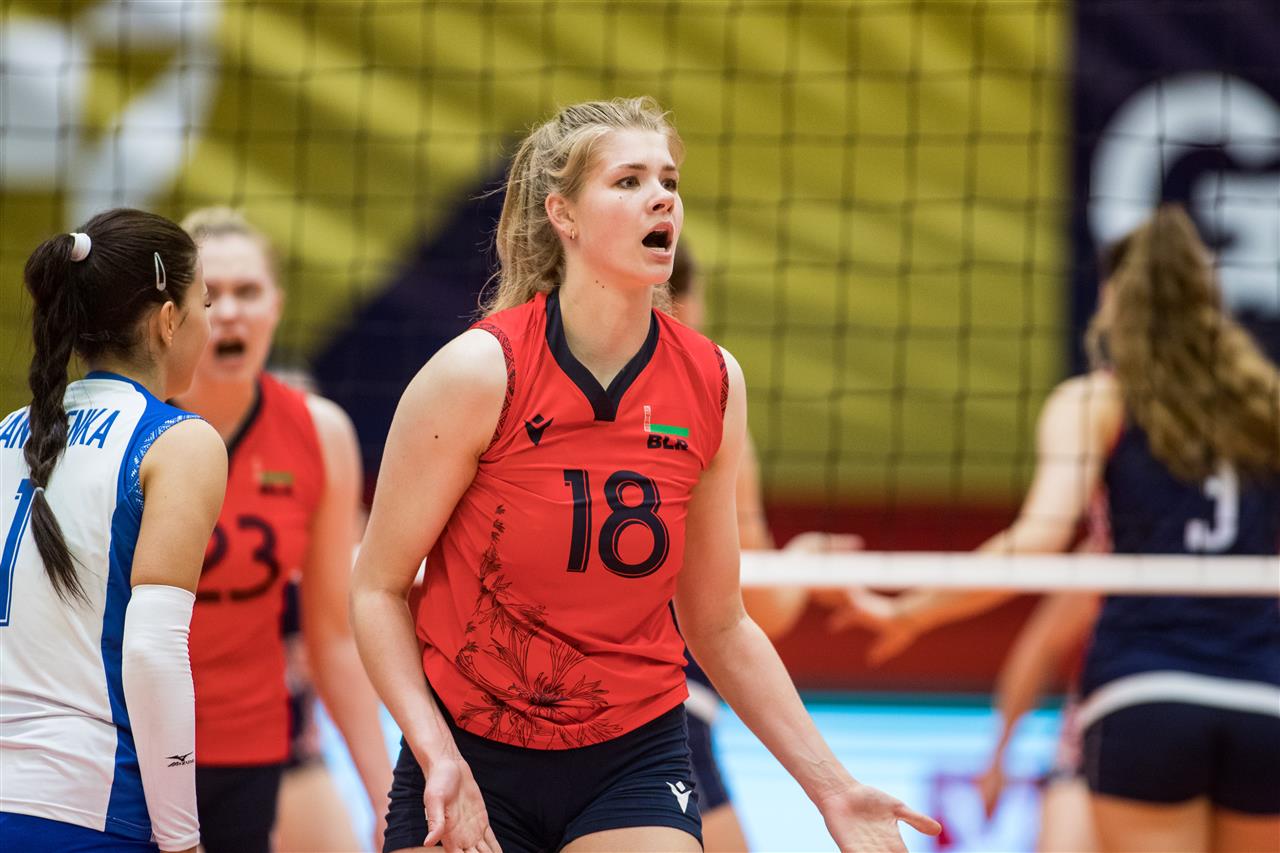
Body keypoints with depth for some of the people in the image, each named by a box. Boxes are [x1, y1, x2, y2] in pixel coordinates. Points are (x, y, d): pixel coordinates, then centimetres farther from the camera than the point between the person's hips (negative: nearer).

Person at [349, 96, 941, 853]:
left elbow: (719, 627, 8)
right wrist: (440, 759, -17)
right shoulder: (479, 372, -12)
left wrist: (831, 787, 4)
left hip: (635, 760, 2)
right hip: (469, 749, -2)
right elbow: (378, 587, -6)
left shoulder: (714, 384, -2)